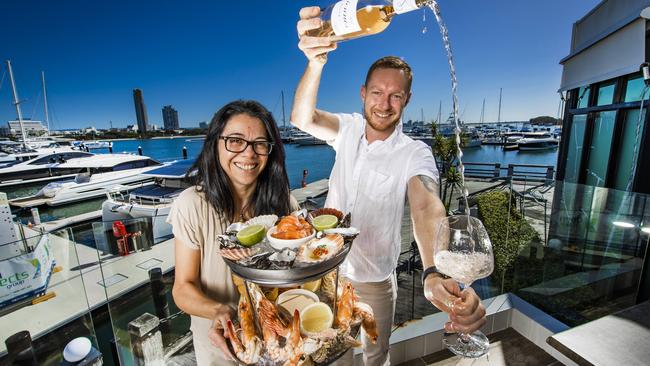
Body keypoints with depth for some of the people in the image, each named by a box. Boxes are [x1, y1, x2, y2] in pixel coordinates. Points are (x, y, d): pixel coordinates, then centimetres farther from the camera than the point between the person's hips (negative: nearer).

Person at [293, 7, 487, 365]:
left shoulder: (415, 154, -19)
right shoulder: (349, 128, -9)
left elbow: (427, 208, -36)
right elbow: (302, 119, -27)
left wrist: (436, 274, -55)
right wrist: (315, 62, -46)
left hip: (374, 280, -2)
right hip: (328, 267, 3)